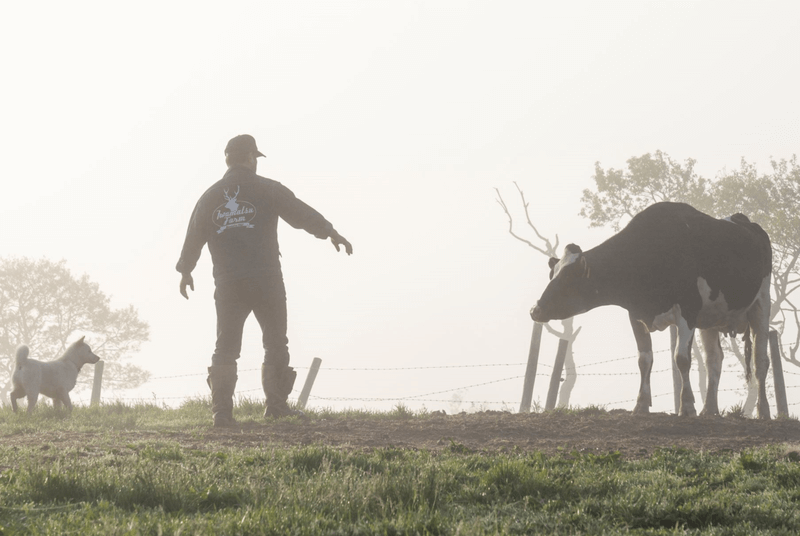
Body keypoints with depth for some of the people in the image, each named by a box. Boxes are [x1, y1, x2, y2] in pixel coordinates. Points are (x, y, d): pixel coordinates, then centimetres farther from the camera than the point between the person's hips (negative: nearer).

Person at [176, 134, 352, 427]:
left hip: (227, 284, 3)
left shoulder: (210, 196, 9)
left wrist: (186, 271, 26)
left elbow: (194, 236, 13)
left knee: (225, 347, 5)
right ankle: (276, 405, 5)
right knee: (276, 344, 9)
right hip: (265, 280, -3)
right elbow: (302, 213, -1)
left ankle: (221, 410, -3)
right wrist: (331, 233, 9)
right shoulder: (267, 189, -1)